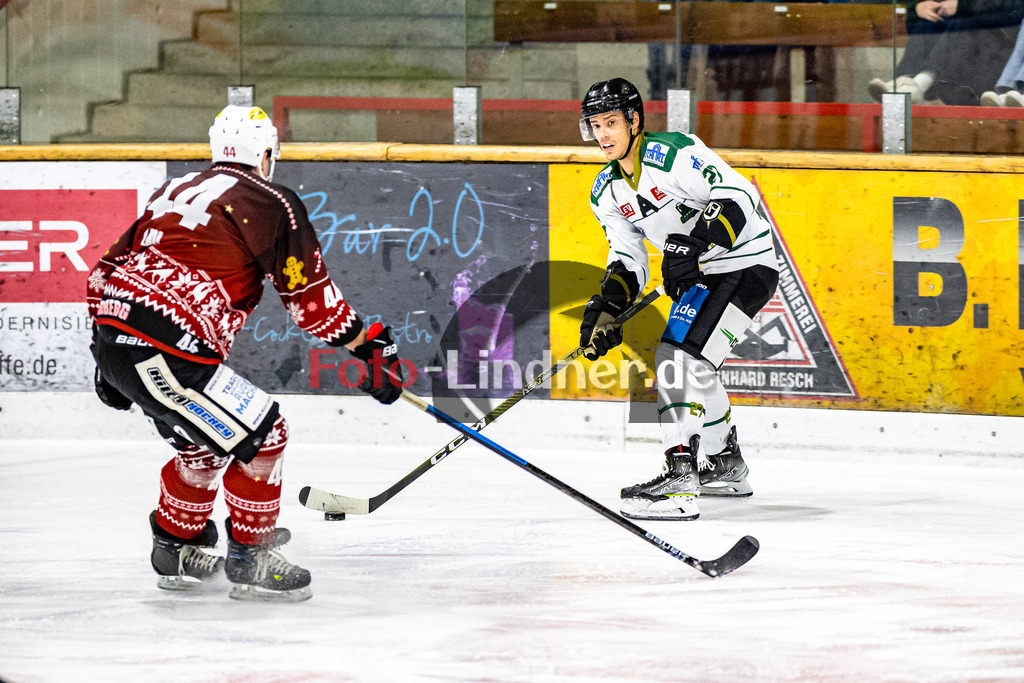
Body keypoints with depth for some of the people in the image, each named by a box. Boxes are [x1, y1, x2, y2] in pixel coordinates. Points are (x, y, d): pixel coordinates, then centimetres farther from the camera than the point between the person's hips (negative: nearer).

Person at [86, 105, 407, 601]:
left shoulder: (177, 191, 23)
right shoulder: (271, 203, 0)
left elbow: (114, 265, 26)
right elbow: (310, 294, 0)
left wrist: (109, 360, 33)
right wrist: (369, 347, 11)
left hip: (111, 336, 9)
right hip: (165, 350, -9)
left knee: (205, 442, 26)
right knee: (260, 435, 1)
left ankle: (175, 551, 39)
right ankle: (248, 559, 11)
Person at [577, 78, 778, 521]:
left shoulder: (673, 154, -21)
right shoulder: (607, 193, 6)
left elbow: (739, 197, -27)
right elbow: (627, 260, 8)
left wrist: (693, 245, -38)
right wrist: (605, 311, -9)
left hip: (744, 263, -10)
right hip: (699, 272, 10)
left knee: (679, 357, -22)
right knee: (693, 366, 24)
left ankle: (680, 482, -28)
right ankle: (726, 465, 46)